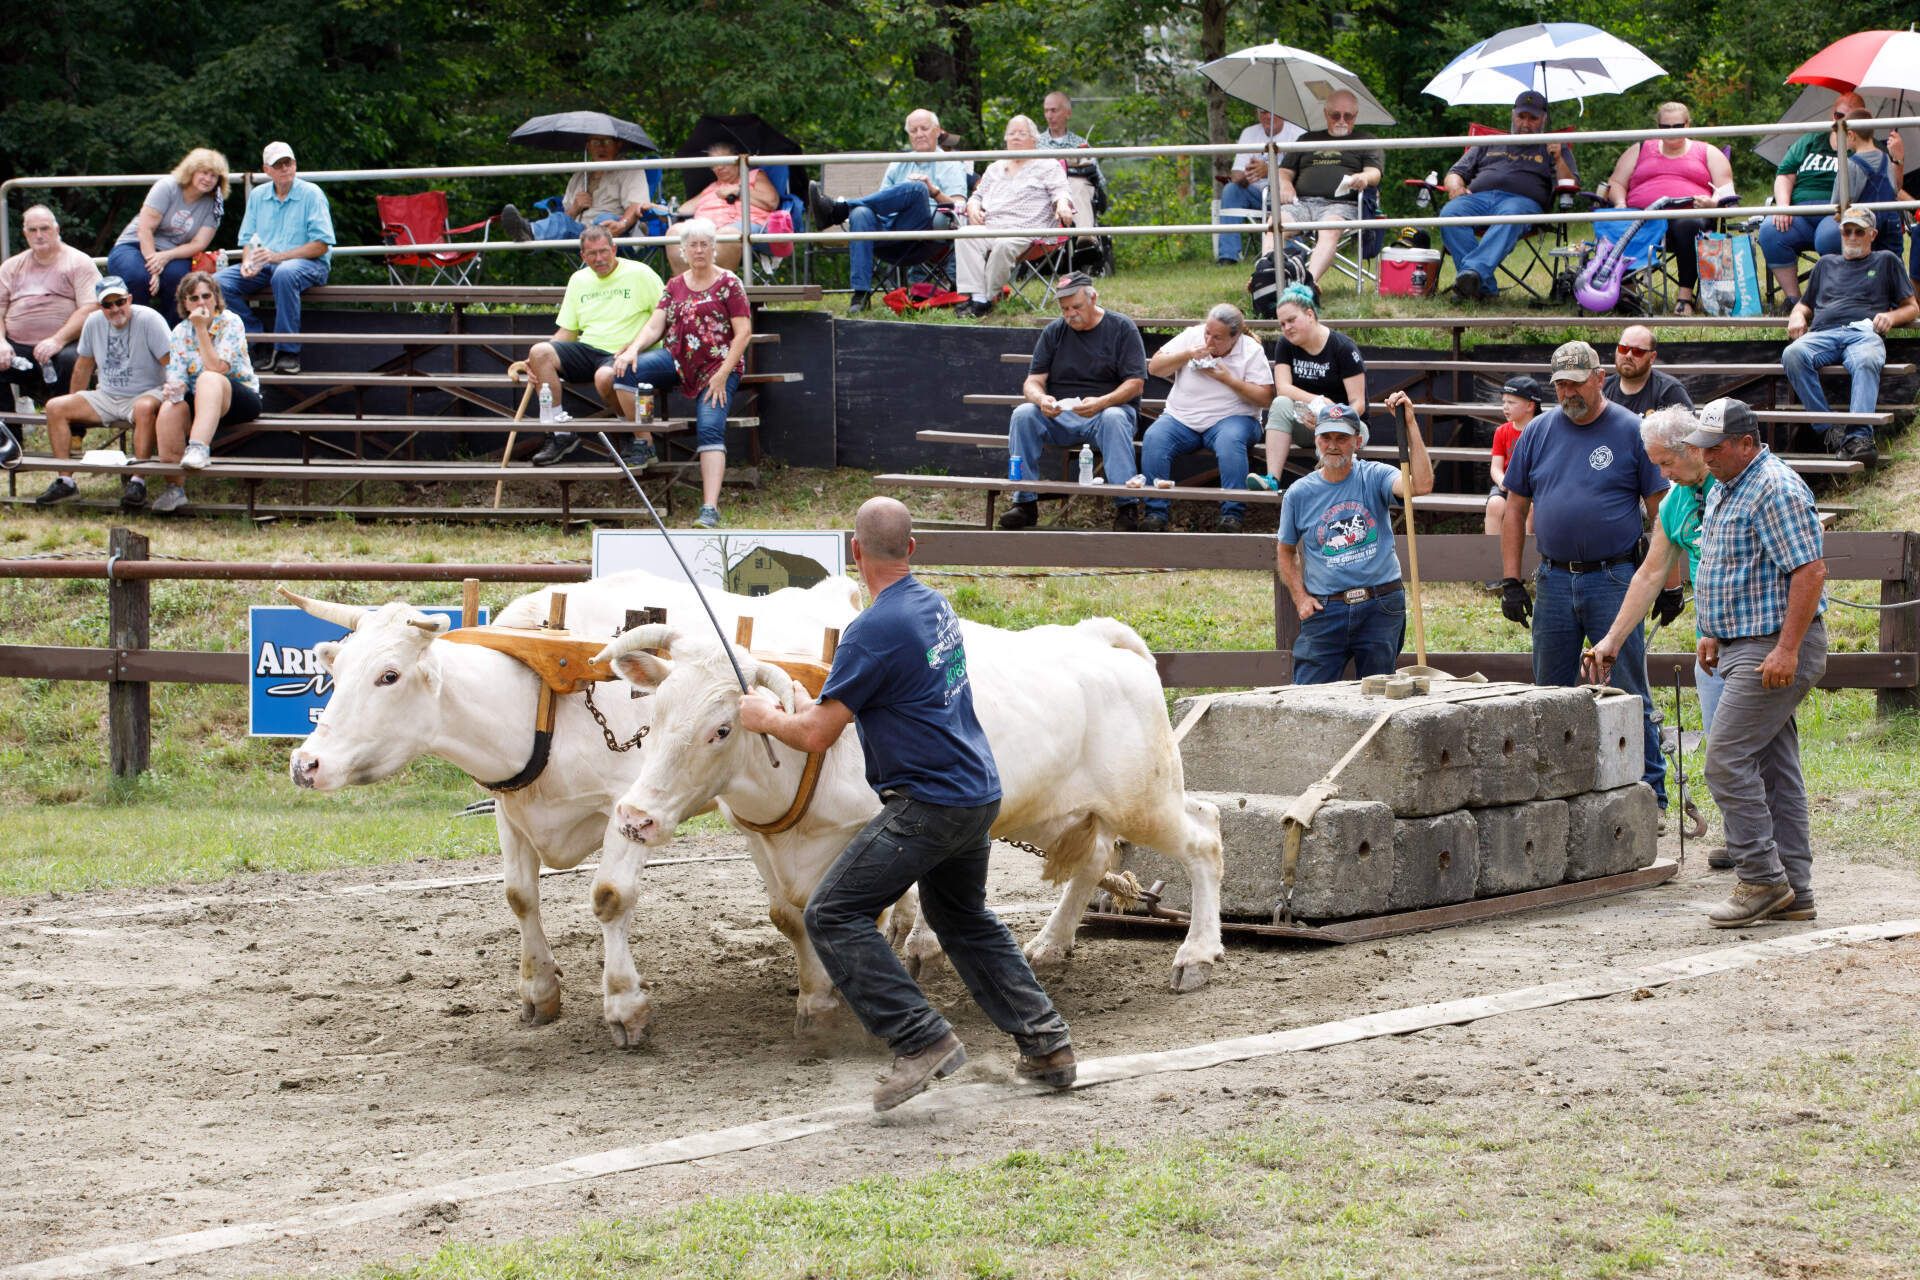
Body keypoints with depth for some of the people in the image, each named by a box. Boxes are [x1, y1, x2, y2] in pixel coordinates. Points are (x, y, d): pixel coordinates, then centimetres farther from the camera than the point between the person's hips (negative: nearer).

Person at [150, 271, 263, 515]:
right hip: (200, 403, 4)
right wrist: (174, 388, -26)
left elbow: (217, 369, -18)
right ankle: (174, 488, -24)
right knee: (169, 409, -29)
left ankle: (199, 447, -51)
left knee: (209, 378, -36)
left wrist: (202, 330, -20)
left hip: (239, 399, -4)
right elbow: (177, 377, -1)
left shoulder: (230, 323, -7)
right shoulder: (180, 332, 7)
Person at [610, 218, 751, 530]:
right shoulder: (675, 286, 15)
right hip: (676, 360, 4)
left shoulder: (728, 283, 2)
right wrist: (633, 349, -15)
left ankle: (710, 510, -36)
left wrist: (722, 374, -14)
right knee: (625, 370, -22)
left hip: (717, 367, -4)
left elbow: (744, 332, -4)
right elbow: (654, 326, 7)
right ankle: (643, 445, -8)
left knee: (710, 428, -25)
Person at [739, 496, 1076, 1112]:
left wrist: (767, 718, 5)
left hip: (928, 802, -9)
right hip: (978, 794, 9)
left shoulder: (875, 630, -18)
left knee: (833, 916, -8)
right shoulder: (934, 605, 9)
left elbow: (817, 736, -15)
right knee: (963, 918, 27)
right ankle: (1044, 1041, 26)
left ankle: (922, 1039, -14)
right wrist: (804, 706, 27)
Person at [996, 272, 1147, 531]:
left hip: (1106, 410, -3)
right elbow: (1032, 381, 6)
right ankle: (1025, 502, -24)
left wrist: (1101, 403, -25)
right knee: (1023, 415, -25)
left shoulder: (1122, 329, 2)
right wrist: (1041, 399, -20)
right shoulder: (1053, 333, 11)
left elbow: (1136, 384, -7)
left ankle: (1126, 506, -40)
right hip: (1059, 416, 3)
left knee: (1113, 419, -38)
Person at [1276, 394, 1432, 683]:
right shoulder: (1299, 493, 5)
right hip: (1326, 611, 1)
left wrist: (1410, 424, -22)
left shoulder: (1374, 477, 0)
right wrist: (1300, 598, 3)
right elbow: (1285, 552, 17)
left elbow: (1422, 484, -20)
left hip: (1381, 607, -1)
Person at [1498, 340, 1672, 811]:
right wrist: (1511, 581, 7)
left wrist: (1671, 581, -5)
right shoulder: (1538, 433, 9)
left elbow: (1661, 511, -1)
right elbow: (1515, 510, 13)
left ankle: (1649, 790, 2)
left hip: (1614, 580, -4)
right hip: (1553, 581, 4)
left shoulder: (1631, 432, -2)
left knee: (1628, 693, -3)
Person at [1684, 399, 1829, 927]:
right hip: (1744, 646, 10)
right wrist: (1713, 632, 23)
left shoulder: (1776, 491, -17)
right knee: (1774, 768, 10)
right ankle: (1794, 892, 12)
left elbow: (1810, 571, -23)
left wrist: (1787, 648, -27)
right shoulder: (1724, 488, 15)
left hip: (1776, 648, -10)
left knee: (1728, 759, -13)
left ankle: (1762, 879, -9)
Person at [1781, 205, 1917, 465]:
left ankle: (1859, 435, -57)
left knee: (1866, 362, -42)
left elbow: (1912, 308, 24)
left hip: (1864, 333, -2)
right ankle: (1830, 430, -38)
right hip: (1823, 334, 2)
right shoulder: (1826, 264, 37)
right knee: (1793, 355, -35)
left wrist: (1891, 317, 1)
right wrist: (1797, 316, 16)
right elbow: (1805, 305, 41)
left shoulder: (1886, 261, 28)